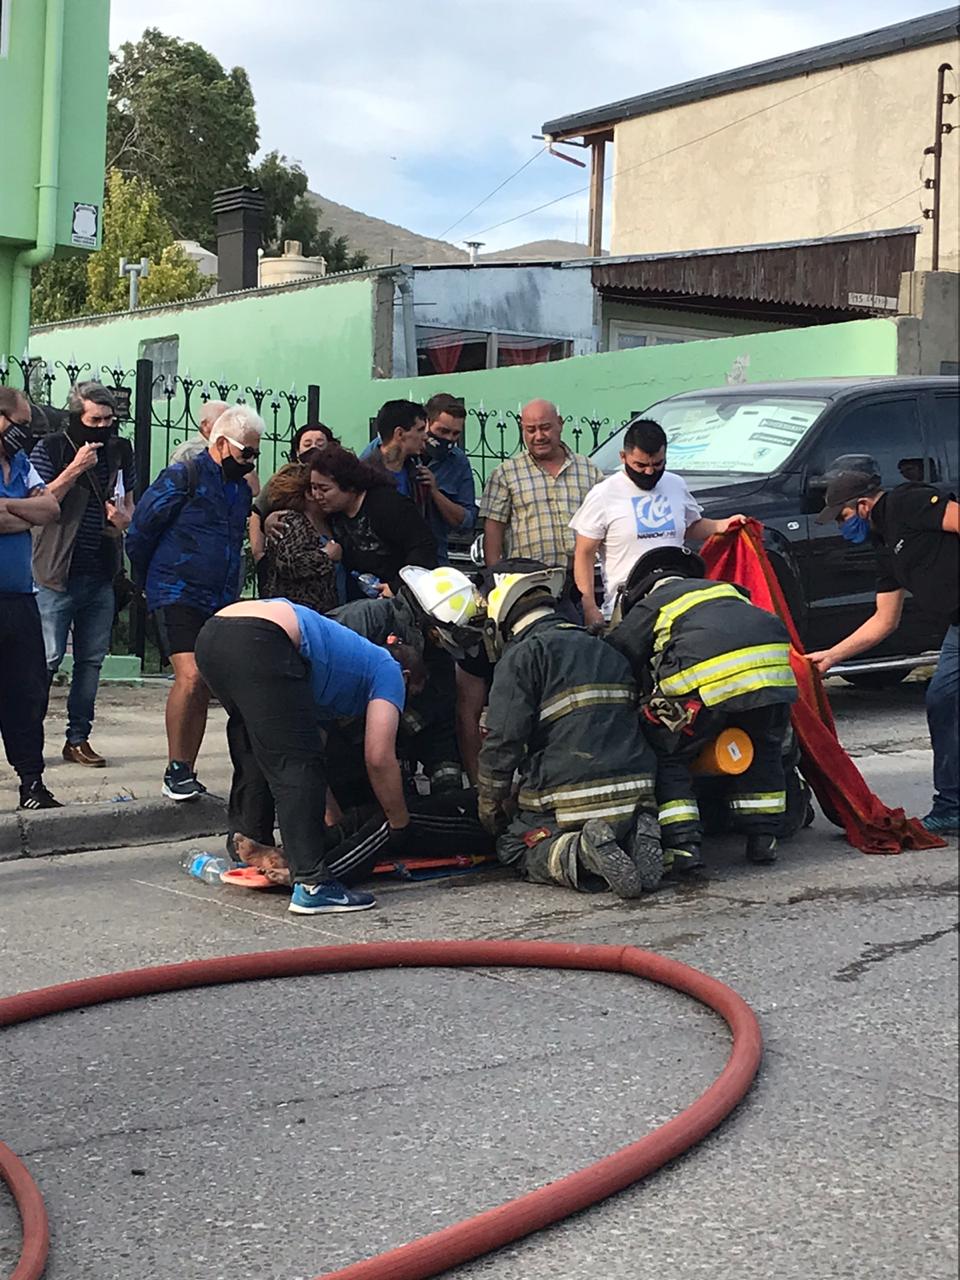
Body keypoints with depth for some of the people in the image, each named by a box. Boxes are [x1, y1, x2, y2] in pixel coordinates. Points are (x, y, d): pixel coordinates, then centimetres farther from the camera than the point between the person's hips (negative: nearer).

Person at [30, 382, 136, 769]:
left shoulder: (120, 451, 10)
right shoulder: (49, 449, -4)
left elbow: (128, 504, 20)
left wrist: (122, 517, -3)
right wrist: (74, 469, -21)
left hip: (101, 576, 5)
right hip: (56, 574, -5)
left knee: (91, 660, 8)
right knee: (48, 659, -7)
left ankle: (78, 739, 16)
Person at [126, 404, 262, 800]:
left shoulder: (241, 490, 17)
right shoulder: (184, 476, -6)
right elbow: (140, 532, -3)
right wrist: (154, 580, 7)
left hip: (219, 603, 7)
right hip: (177, 596, -7)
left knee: (203, 690, 6)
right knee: (190, 677, -20)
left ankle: (186, 773, 14)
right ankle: (175, 771, -10)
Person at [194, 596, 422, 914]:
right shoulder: (389, 671, 19)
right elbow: (378, 758, 7)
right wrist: (400, 827, 19)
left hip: (209, 636, 9)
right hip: (259, 641, -9)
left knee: (254, 756, 27)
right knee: (298, 765, -4)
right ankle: (312, 885, -9)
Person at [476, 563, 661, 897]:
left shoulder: (522, 655, -3)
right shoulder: (607, 651, 20)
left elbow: (503, 743, -9)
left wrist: (490, 807, 6)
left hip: (570, 801, -6)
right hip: (636, 793, 6)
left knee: (514, 847, 15)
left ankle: (581, 854, -15)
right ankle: (634, 838, -3)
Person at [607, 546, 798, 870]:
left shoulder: (648, 608, 23)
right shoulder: (724, 588, 38)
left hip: (706, 678, -4)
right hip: (771, 661, 5)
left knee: (667, 756, 13)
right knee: (764, 751, 28)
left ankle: (682, 844, 3)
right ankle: (763, 837, 25)